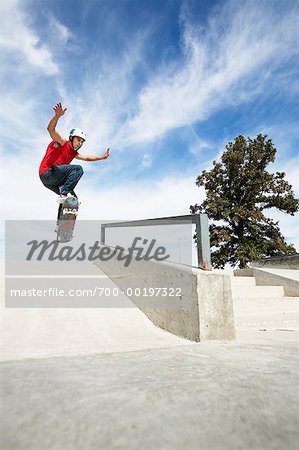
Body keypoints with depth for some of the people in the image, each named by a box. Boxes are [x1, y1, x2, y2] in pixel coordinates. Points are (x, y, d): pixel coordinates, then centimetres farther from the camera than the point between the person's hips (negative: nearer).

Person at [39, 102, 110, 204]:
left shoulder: (73, 153, 21)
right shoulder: (62, 143, -2)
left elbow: (86, 158, 30)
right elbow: (50, 129, -17)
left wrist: (101, 157, 24)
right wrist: (57, 115, -34)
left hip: (54, 182, 9)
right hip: (47, 173, -9)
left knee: (74, 200, 10)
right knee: (78, 169, -22)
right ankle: (64, 193, -31)